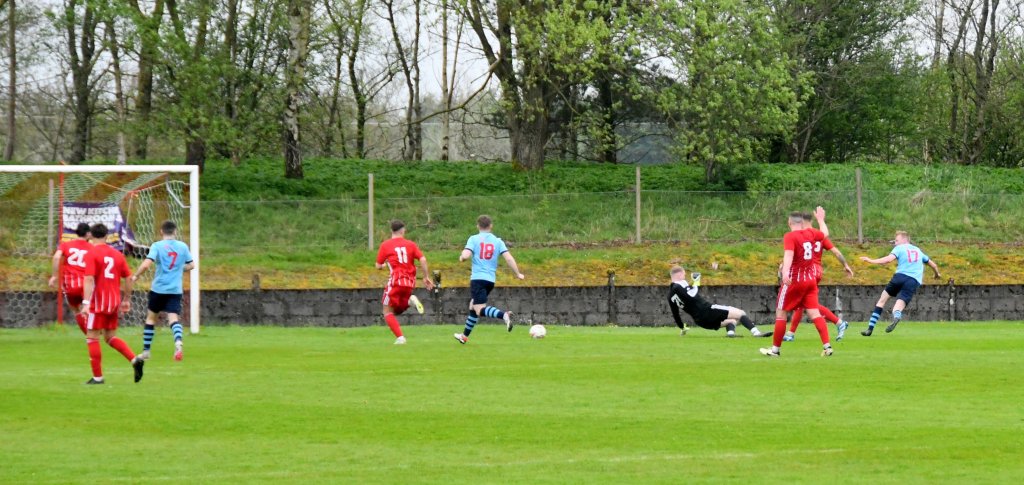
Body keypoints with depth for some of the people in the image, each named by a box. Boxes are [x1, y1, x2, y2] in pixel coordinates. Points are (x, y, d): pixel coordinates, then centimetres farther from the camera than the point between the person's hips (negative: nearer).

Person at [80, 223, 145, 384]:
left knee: (92, 338, 3)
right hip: (113, 303, 6)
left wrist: (86, 303, -23)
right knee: (111, 337, 17)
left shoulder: (92, 254, -9)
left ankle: (98, 376, 3)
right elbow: (128, 279, 12)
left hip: (98, 302, -6)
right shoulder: (117, 254, 8)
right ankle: (135, 359, -3)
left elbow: (89, 279, -19)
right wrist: (126, 300, 22)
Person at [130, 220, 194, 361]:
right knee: (173, 318, -8)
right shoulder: (183, 246, 5)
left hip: (158, 288, -1)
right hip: (175, 290, 1)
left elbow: (146, 264, -16)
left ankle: (146, 351, 22)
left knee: (151, 318, 16)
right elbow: (191, 265, 14)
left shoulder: (157, 246, -5)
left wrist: (136, 276, 0)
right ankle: (178, 342, -40)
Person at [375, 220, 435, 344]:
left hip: (396, 281, -4)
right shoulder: (411, 244, 9)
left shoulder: (385, 245, 2)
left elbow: (378, 266, 7)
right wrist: (426, 277, 6)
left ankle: (400, 337, -11)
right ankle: (410, 300, -10)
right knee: (397, 310, 21)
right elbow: (423, 260, -1)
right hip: (409, 283, 4)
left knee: (388, 311, 6)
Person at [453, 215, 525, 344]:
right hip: (491, 280, 5)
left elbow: (466, 255, -14)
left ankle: (504, 315, -42)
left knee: (480, 309, -14)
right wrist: (518, 274, 5)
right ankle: (465, 336, 33)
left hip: (477, 278, -5)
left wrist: (461, 258, 9)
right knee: (473, 306, 24)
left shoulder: (474, 239, -2)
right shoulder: (498, 241, 7)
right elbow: (508, 258, -2)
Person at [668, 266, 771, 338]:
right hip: (706, 310, -9)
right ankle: (756, 333, -24)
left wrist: (682, 328, 37)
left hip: (700, 321, 9)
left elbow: (675, 315, 24)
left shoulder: (670, 296, 17)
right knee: (740, 313, -7)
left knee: (732, 321, 25)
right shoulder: (679, 286, -9)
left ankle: (730, 332, -8)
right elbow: (692, 297, -25)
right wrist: (696, 285, -9)